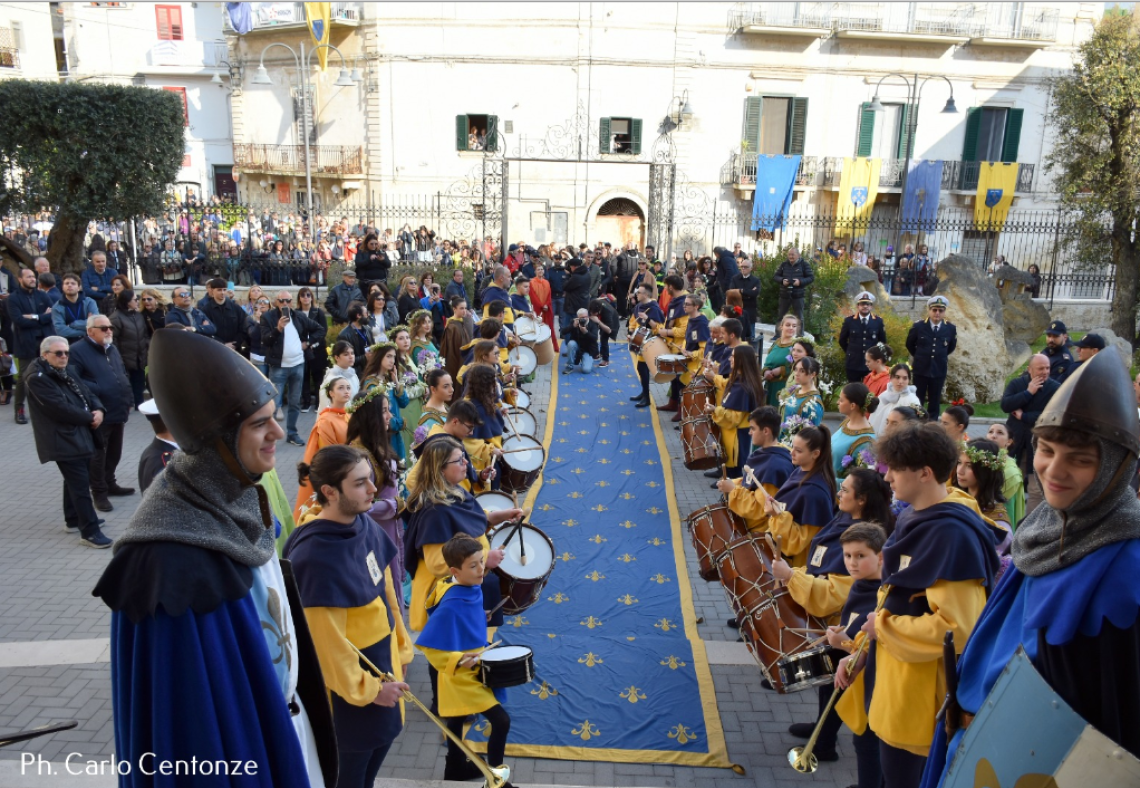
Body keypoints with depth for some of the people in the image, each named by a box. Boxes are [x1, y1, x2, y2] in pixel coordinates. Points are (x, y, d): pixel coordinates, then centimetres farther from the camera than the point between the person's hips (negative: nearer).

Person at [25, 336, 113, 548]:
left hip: (80, 435, 9)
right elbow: (60, 409, -21)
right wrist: (89, 417, -12)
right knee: (81, 485, -10)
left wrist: (99, 410, -6)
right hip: (63, 440, -9)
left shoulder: (66, 374, 16)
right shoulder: (38, 379, -13)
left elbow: (88, 393, 15)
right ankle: (89, 532, -8)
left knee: (75, 481, 20)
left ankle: (74, 520, 34)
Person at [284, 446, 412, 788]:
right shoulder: (315, 558, -30)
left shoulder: (363, 525, -5)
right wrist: (366, 690, -14)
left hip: (381, 665, 7)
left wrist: (401, 648, 13)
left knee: (377, 748, 25)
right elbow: (327, 641, -23)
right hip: (349, 685, -7)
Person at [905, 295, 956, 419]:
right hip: (920, 369, -1)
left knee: (935, 402, 7)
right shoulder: (918, 326, -7)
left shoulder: (951, 328, -4)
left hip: (939, 370, 1)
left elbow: (951, 346, 15)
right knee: (917, 401, 5)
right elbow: (910, 344, 11)